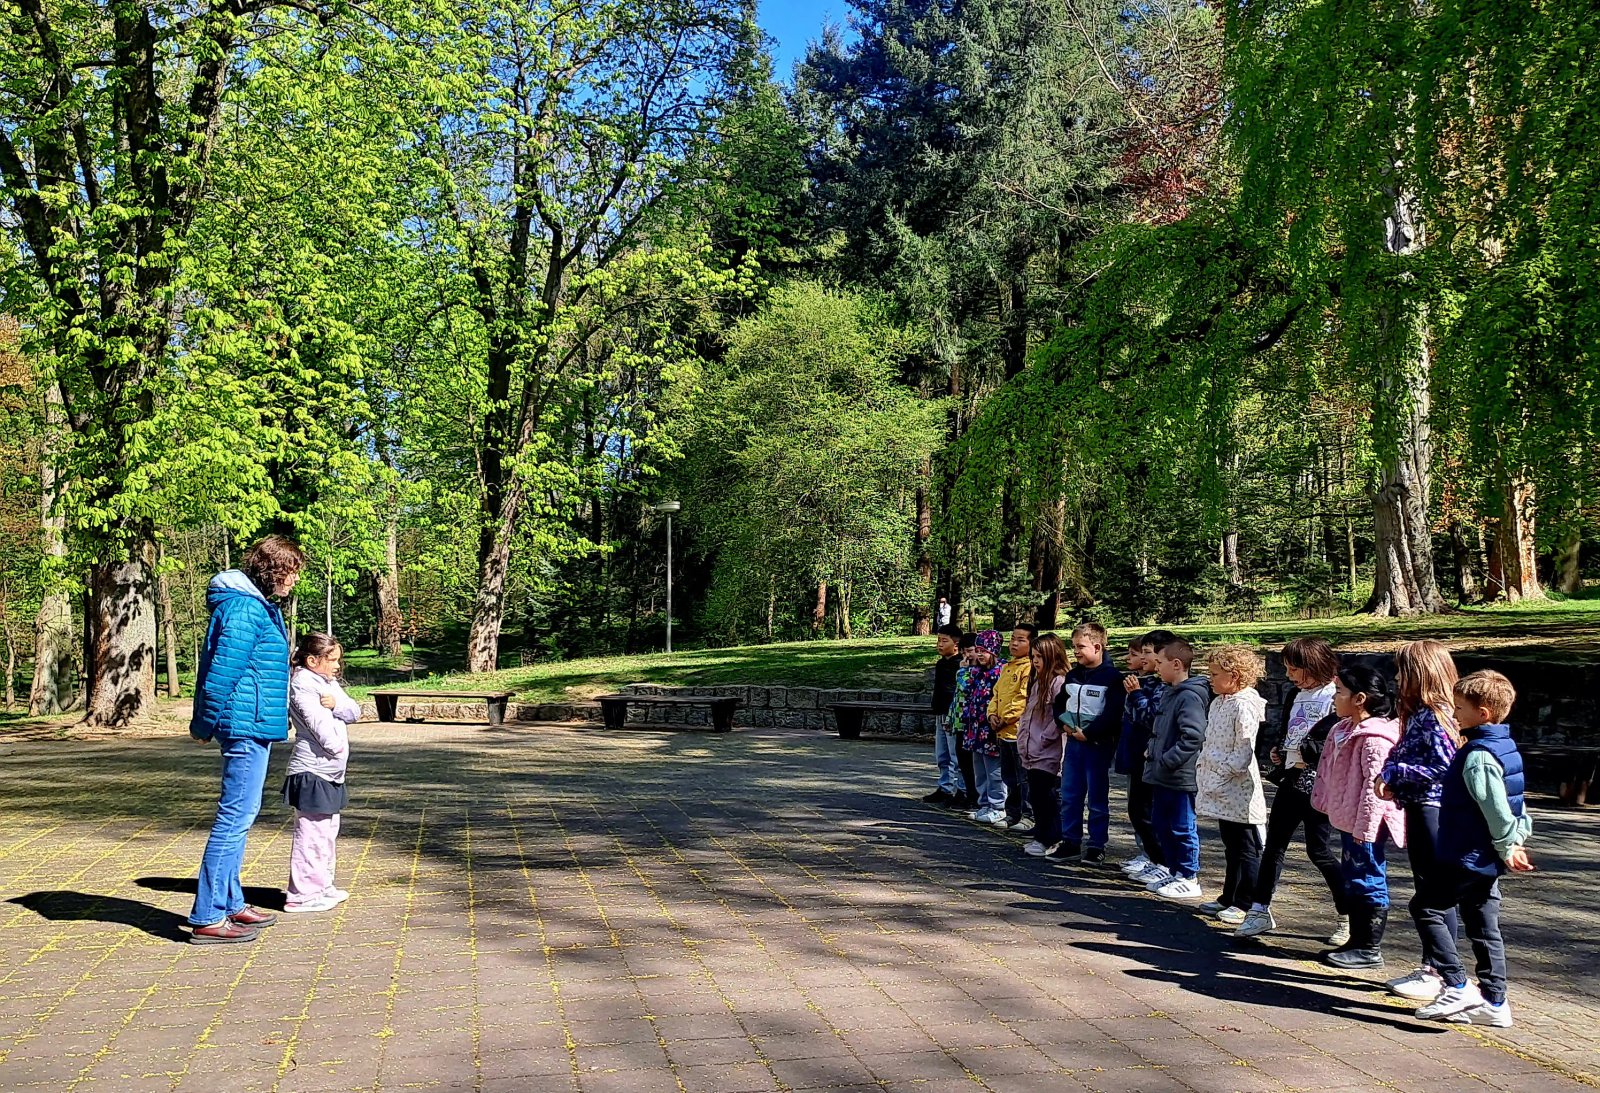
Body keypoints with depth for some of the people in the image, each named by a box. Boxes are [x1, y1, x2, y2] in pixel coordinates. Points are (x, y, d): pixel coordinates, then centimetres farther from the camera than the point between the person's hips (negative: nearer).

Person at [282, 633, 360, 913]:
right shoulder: (302, 684, -12)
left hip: (330, 773, 10)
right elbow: (316, 720, -24)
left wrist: (336, 704, -12)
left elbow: (354, 713, 6)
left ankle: (322, 886, 28)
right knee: (311, 832, -7)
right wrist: (336, 745, -21)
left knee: (328, 830, 18)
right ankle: (302, 894, 0)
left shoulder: (329, 684, 16)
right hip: (311, 772, -10)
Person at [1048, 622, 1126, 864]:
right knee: (1069, 796, 10)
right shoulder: (1073, 674, 10)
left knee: (1097, 798, 3)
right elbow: (1060, 702, 18)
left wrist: (1088, 733, -17)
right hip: (1074, 742, 7)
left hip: (1098, 744, -6)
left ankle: (1097, 845, 12)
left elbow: (1113, 714, -17)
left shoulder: (1112, 677, -11)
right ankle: (1070, 842, 19)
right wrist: (1065, 722, -1)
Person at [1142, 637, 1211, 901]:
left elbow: (1194, 736, -26)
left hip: (1180, 778, -10)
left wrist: (1167, 761, -23)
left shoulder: (1190, 697, -18)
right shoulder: (1170, 694, 13)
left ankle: (1190, 879, 11)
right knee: (1162, 825, 17)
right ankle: (1174, 872, 29)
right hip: (1162, 778, 10)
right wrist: (1154, 755, 13)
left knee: (1182, 828, 1)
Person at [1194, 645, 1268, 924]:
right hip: (1221, 791, 9)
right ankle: (1229, 898, 27)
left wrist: (1219, 775, -18)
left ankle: (1246, 904, 8)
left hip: (1238, 791, -9)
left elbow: (1242, 755, -21)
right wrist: (1201, 769, 8)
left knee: (1246, 849, 1)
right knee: (1231, 846, 18)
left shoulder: (1244, 706, -18)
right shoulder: (1218, 702, 11)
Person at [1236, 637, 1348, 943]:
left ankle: (1348, 918, 14)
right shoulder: (1297, 695, 13)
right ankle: (1260, 911, 16)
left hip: (1318, 786, -8)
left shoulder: (1335, 698, -12)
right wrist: (1280, 752, 9)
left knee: (1320, 851, -2)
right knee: (1273, 845, 9)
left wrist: (1307, 752, -19)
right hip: (1291, 780, 8)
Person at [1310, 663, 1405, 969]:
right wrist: (1325, 804, 22)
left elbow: (1375, 784, -25)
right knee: (1353, 883, 17)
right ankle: (1357, 941, 27)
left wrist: (1364, 827, -24)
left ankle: (1370, 949, 7)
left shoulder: (1374, 738, -21)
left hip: (1365, 826, -11)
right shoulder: (1345, 729, 12)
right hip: (1348, 821, 11)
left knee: (1369, 883, -1)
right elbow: (1331, 774, 20)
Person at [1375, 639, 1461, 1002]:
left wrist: (1395, 772, -16)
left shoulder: (1435, 716, -16)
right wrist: (1392, 780, 3)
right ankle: (1432, 967, 25)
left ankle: (1444, 976, 6)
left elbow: (1443, 767, -23)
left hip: (1433, 811, -10)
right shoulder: (1419, 713, 13)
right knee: (1426, 895, 16)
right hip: (1418, 809, 10)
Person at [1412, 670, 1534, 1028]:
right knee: (1483, 926, 14)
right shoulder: (1505, 747, 12)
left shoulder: (1477, 755, -21)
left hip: (1466, 857, -10)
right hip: (1487, 859, 10)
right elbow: (1513, 803, 18)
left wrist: (1507, 846, -11)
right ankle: (1493, 1002, 18)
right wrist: (1515, 841, 17)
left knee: (1427, 909, -3)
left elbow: (1495, 808, -22)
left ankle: (1457, 987, -6)